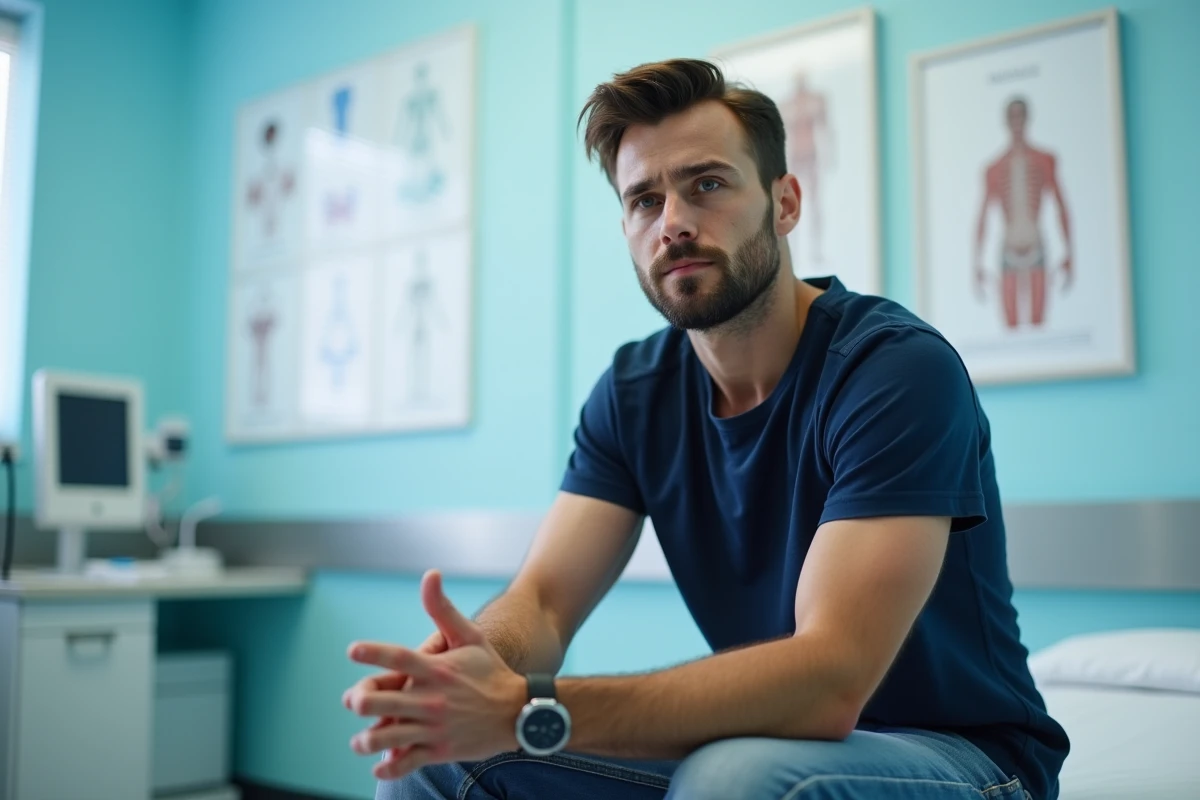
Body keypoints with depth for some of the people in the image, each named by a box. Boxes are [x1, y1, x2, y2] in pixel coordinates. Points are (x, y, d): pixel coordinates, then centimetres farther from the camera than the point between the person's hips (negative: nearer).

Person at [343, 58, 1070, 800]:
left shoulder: (901, 369, -22)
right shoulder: (635, 390, -1)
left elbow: (828, 681, -32)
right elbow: (543, 599, -8)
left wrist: (530, 710, -39)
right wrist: (469, 663, -33)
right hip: (768, 738, 5)